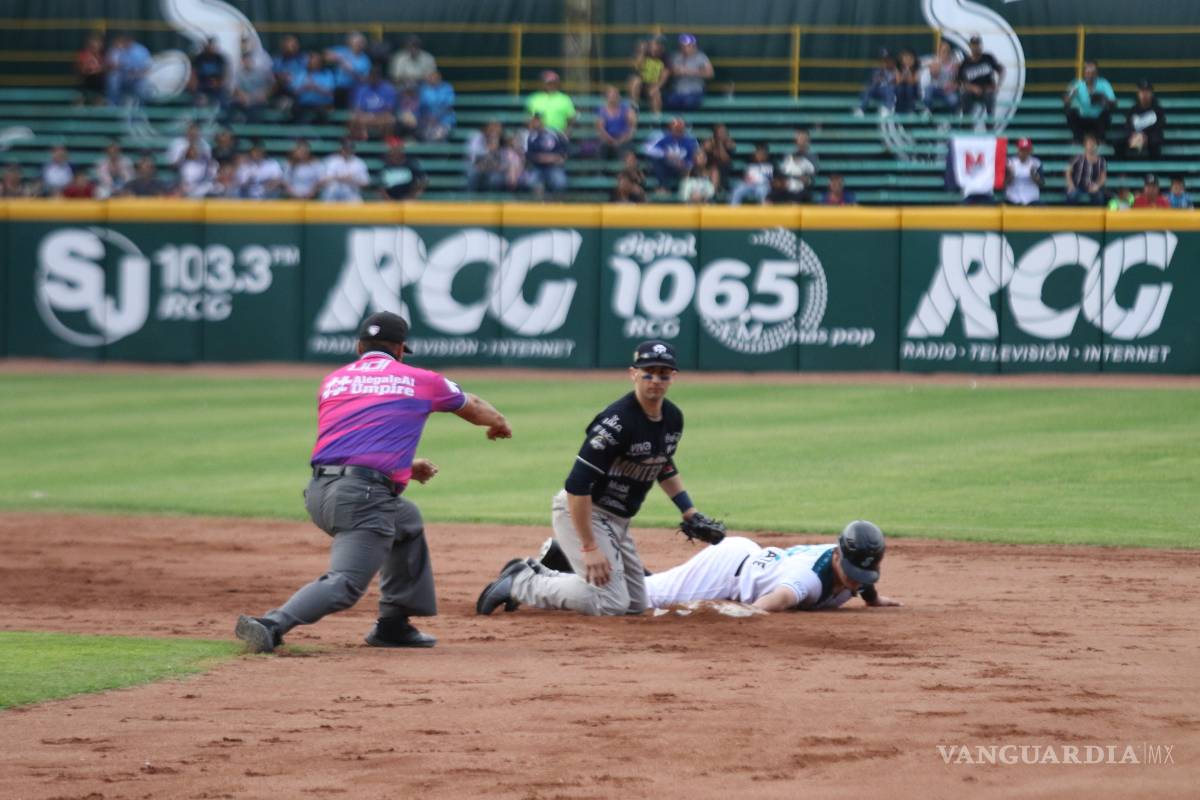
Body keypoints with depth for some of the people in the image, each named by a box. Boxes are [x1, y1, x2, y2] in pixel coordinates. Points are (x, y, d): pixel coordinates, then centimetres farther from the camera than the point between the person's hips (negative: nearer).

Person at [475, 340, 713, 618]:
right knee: (611, 604, -17)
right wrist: (590, 548, -30)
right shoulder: (617, 421, -27)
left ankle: (536, 575, 20)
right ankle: (520, 584, -3)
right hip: (580, 512, -9)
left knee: (636, 604, 14)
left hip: (617, 520, 9)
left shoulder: (673, 418, 0)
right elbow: (577, 485, -29)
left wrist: (689, 512, 14)